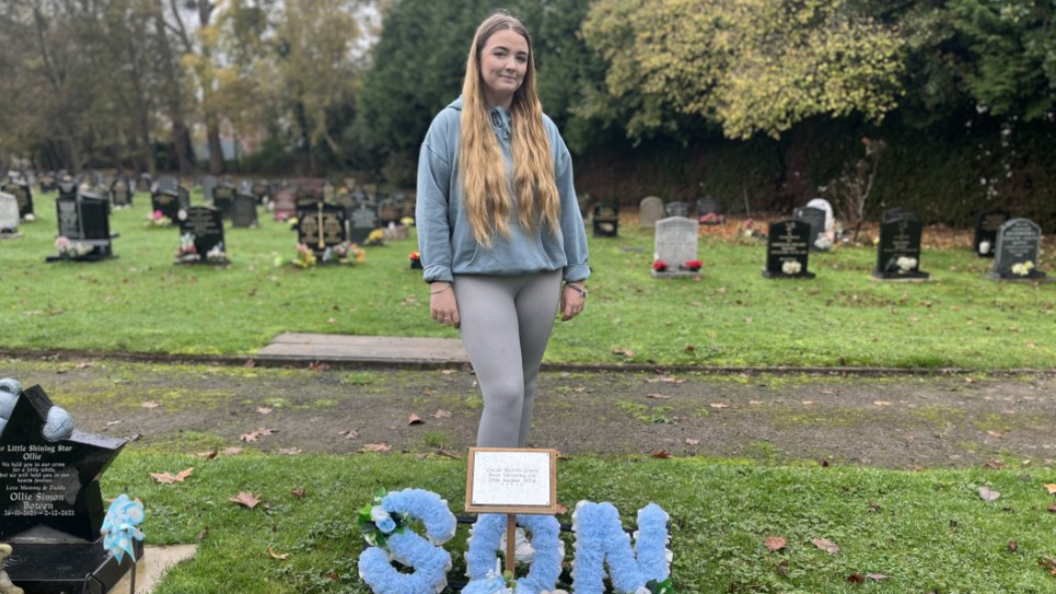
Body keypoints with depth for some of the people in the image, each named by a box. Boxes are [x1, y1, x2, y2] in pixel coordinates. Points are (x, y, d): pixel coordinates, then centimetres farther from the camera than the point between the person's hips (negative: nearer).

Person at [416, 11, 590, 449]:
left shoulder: (543, 129, 8)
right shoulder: (450, 124, -2)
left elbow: (566, 205, 11)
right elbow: (431, 208, -3)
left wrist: (576, 277, 9)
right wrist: (439, 281, -9)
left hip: (540, 277, 4)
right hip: (479, 278, -4)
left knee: (525, 388, 15)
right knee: (504, 391, -13)